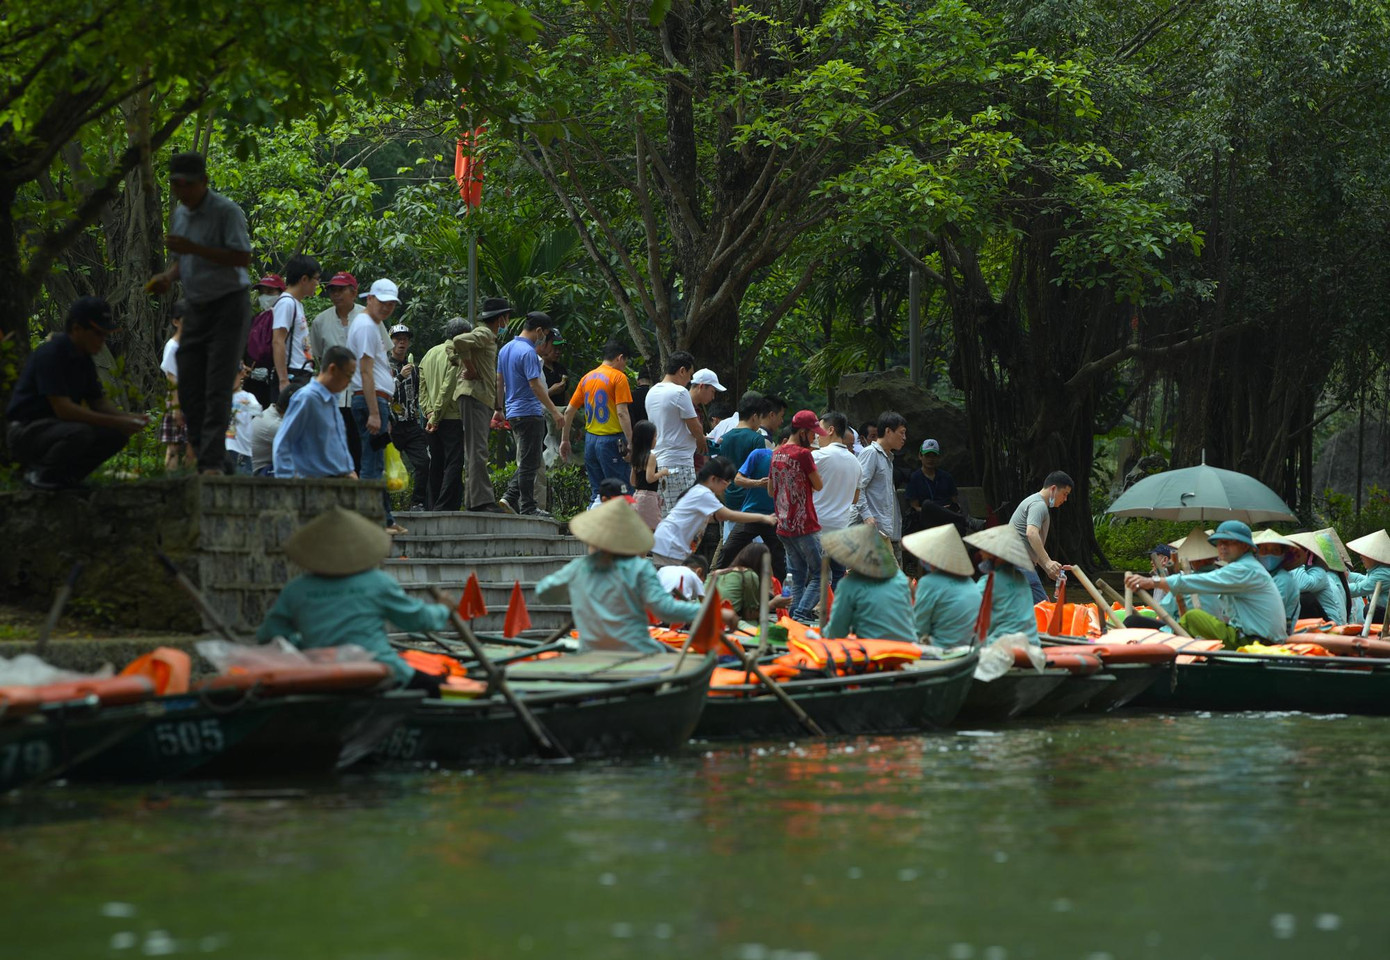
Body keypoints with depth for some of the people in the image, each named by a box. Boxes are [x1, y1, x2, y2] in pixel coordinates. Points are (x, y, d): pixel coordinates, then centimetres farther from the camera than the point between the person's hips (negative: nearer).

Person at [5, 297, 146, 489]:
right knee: (79, 433, -36)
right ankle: (37, 473, -12)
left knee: (116, 435, -7)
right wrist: (115, 422, -28)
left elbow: (98, 402, 14)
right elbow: (63, 408, -27)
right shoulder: (50, 354, -20)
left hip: (58, 427, 9)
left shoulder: (84, 359, 8)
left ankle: (65, 474, 3)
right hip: (27, 430, -9)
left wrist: (127, 417, -8)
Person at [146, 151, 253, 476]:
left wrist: (193, 248, -24)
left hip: (228, 306, -8)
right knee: (189, 390, 3)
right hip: (197, 309, 8)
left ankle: (212, 463, -18)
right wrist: (168, 277, 3)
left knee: (217, 388, -14)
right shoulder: (179, 215, 12)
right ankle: (203, 455, 11)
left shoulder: (226, 212, -12)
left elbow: (243, 258, -21)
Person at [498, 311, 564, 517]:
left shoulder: (505, 349, 12)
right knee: (529, 463, -4)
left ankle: (510, 497, 7)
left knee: (527, 462, 16)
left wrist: (499, 409, 25)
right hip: (529, 413, -9)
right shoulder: (528, 352, -16)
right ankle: (528, 508, -1)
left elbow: (499, 382, 18)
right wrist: (555, 412, -15)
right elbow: (535, 385, -19)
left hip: (513, 413, 9)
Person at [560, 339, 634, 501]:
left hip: (590, 438, 7)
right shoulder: (619, 377, -7)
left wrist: (565, 440, 21)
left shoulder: (587, 378, 13)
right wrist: (630, 443, -16)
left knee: (597, 492, 12)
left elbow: (569, 411, 14)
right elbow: (622, 413, -15)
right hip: (611, 440, -7)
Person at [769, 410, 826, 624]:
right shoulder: (803, 454, -13)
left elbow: (771, 491, 19)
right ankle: (802, 613, -14)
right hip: (805, 526, -8)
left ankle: (795, 613, 9)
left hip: (783, 526, 8)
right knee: (820, 574, -2)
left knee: (797, 576, 14)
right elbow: (819, 485, -4)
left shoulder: (777, 454, 11)